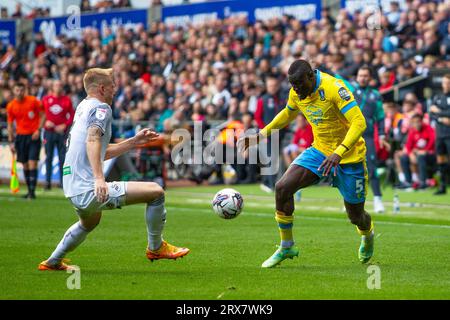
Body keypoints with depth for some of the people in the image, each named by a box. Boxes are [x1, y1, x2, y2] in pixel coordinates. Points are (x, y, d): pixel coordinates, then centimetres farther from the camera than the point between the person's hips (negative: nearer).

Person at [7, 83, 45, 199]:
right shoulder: (11, 106, 1)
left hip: (33, 136, -3)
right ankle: (29, 189, 16)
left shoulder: (33, 101, -7)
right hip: (20, 136, 3)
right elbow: (10, 125, 8)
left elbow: (43, 115, 2)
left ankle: (32, 191, -12)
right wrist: (11, 142, 5)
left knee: (32, 163, -11)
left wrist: (38, 130, -10)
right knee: (25, 165, 6)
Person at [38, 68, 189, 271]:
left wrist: (134, 142, 25)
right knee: (156, 192, -9)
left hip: (73, 189, 10)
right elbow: (92, 140, -26)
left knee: (88, 224, 42)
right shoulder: (101, 107, -7)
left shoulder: (83, 107, 21)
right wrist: (99, 179, -35)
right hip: (89, 189, -10)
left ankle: (52, 262, 46)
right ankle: (156, 248, 4)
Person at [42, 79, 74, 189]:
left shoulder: (67, 100, 4)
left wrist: (65, 125, -9)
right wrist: (45, 122, -6)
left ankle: (63, 182, 1)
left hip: (62, 131, -1)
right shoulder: (46, 99, 6)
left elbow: (72, 115, 4)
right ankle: (48, 182, 6)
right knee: (48, 157, 3)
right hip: (49, 131, 1)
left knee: (62, 158, -2)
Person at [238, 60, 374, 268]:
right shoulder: (297, 93, -4)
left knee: (355, 215, 6)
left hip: (349, 157, -5)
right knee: (282, 188, -16)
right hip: (319, 151, 5)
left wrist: (338, 153, -41)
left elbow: (359, 122, -31)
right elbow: (288, 113, 20)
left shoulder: (333, 87, -26)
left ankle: (367, 236, 45)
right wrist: (262, 134, 14)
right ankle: (286, 247, -1)